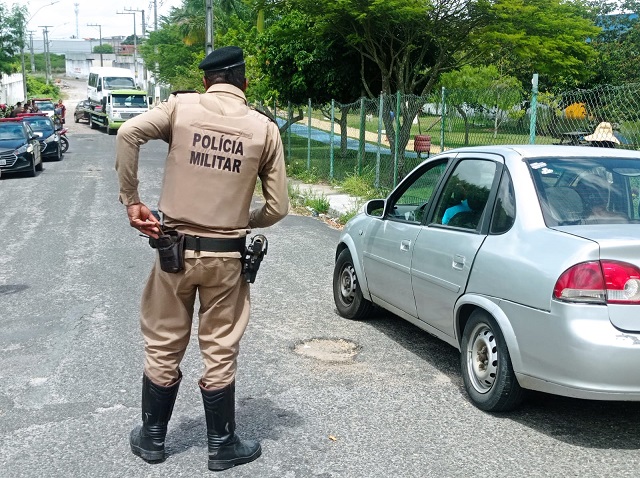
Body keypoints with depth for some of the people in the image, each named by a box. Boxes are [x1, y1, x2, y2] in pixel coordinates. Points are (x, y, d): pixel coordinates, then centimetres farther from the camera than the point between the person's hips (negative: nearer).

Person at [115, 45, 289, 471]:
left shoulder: (182, 106, -2)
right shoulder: (264, 128, -1)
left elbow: (129, 133, -19)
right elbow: (278, 207, 0)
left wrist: (131, 200, -11)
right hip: (226, 256, 0)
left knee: (163, 348, 14)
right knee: (220, 354, 10)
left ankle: (152, 438, 29)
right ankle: (223, 446, 23)